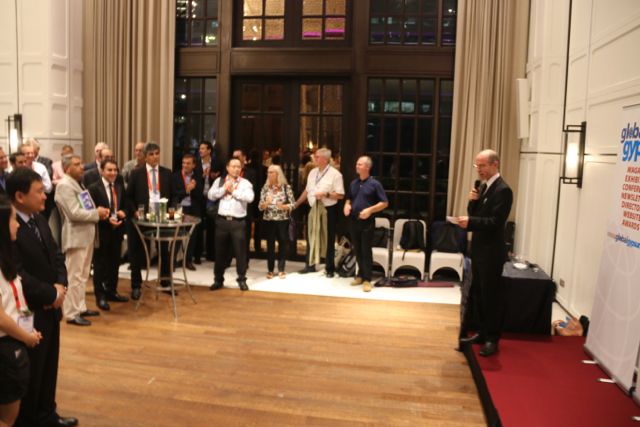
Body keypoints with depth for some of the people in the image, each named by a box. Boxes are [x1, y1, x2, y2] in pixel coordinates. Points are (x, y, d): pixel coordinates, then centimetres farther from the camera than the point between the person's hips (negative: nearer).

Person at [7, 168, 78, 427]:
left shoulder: (39, 219, 6)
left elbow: (55, 256, 10)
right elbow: (17, 275, -27)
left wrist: (60, 285, -7)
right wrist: (51, 293, -16)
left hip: (49, 308, 9)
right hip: (28, 314, -8)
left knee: (48, 368, 21)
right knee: (30, 373, 9)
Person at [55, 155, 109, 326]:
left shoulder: (79, 183, 17)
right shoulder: (64, 185, -14)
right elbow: (74, 213, -22)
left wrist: (99, 211, 2)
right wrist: (97, 214, -13)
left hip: (86, 235, 10)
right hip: (75, 236, -10)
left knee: (83, 275, 16)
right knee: (74, 276, -4)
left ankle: (80, 308, 26)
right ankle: (71, 314, 3)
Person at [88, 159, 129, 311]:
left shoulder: (120, 186, 9)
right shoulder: (94, 188, -9)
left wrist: (123, 212, -6)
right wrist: (107, 220, -22)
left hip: (117, 229, 6)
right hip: (101, 230, -5)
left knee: (114, 263, 14)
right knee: (100, 264, 4)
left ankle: (111, 291, 27)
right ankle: (100, 296, 13)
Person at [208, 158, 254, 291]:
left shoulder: (245, 183, 2)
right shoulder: (219, 181, 10)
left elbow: (249, 197, -15)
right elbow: (211, 195, -1)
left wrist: (233, 191, -10)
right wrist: (224, 188, -9)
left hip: (238, 221, -2)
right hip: (222, 220, 2)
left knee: (240, 251, 3)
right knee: (220, 251, 10)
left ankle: (242, 280, 17)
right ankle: (218, 279, 23)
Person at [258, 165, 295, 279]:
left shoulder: (286, 187, -2)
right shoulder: (265, 188, 4)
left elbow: (293, 204, -3)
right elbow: (260, 207, 1)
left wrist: (283, 206, -21)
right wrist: (266, 203, -20)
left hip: (283, 220, -1)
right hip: (269, 220, 1)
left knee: (283, 243, 4)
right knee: (270, 244, 5)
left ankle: (281, 269, 15)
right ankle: (270, 270, 15)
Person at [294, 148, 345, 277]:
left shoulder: (335, 174, -12)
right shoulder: (313, 172, 8)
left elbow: (340, 195, -15)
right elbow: (307, 191, 15)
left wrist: (326, 194, -25)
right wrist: (296, 204, 16)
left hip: (328, 210, -6)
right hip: (313, 209, 6)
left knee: (328, 240, 5)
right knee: (311, 238, 13)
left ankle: (330, 269, 17)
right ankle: (310, 265, 26)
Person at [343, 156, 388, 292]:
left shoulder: (374, 184, -7)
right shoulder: (353, 183, 10)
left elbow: (385, 203, -7)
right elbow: (349, 198, 23)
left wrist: (370, 210, -19)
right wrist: (347, 205, 0)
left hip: (367, 222, -6)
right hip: (353, 221, 6)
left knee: (366, 250, -3)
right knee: (357, 250, 12)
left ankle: (367, 279, 2)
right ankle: (360, 275, 25)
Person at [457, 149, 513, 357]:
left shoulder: (503, 190, -16)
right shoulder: (484, 187, 12)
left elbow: (495, 222, -22)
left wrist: (470, 222, -29)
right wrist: (473, 201, -5)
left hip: (491, 252, -9)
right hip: (479, 249, 9)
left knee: (491, 296, 0)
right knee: (477, 294, 15)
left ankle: (492, 339, 11)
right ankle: (482, 333, 27)